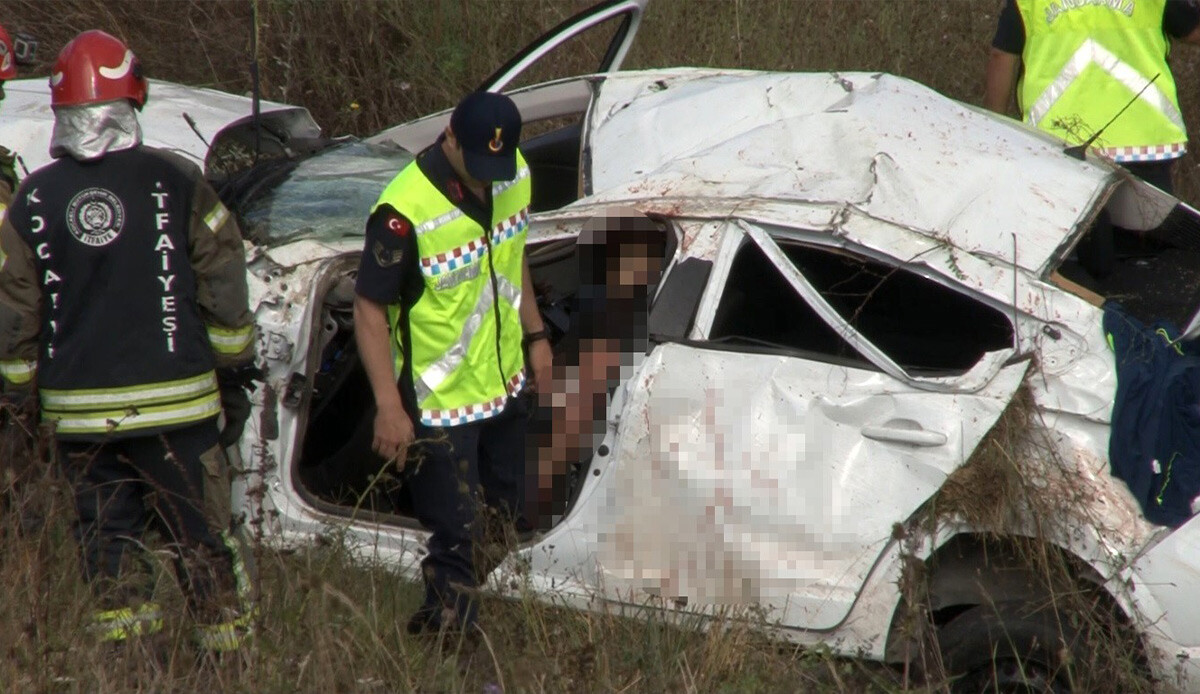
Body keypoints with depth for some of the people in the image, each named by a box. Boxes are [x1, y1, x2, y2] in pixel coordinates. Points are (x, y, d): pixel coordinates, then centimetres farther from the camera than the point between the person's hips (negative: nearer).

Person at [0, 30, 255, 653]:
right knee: (189, 524, 7)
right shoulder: (174, 182, -6)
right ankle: (225, 637, 11)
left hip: (77, 407, 1)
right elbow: (223, 278, 0)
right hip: (172, 396, -1)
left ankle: (118, 629, 9)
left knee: (104, 527, 11)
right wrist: (232, 352, 15)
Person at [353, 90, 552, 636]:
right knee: (458, 535, -3)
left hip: (505, 384, 8)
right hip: (438, 404, -8)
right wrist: (389, 407, -23)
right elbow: (369, 308, -21)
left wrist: (534, 334, 18)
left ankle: (440, 621, 39)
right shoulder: (405, 211, -28)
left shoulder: (515, 174, -6)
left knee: (501, 514, 20)